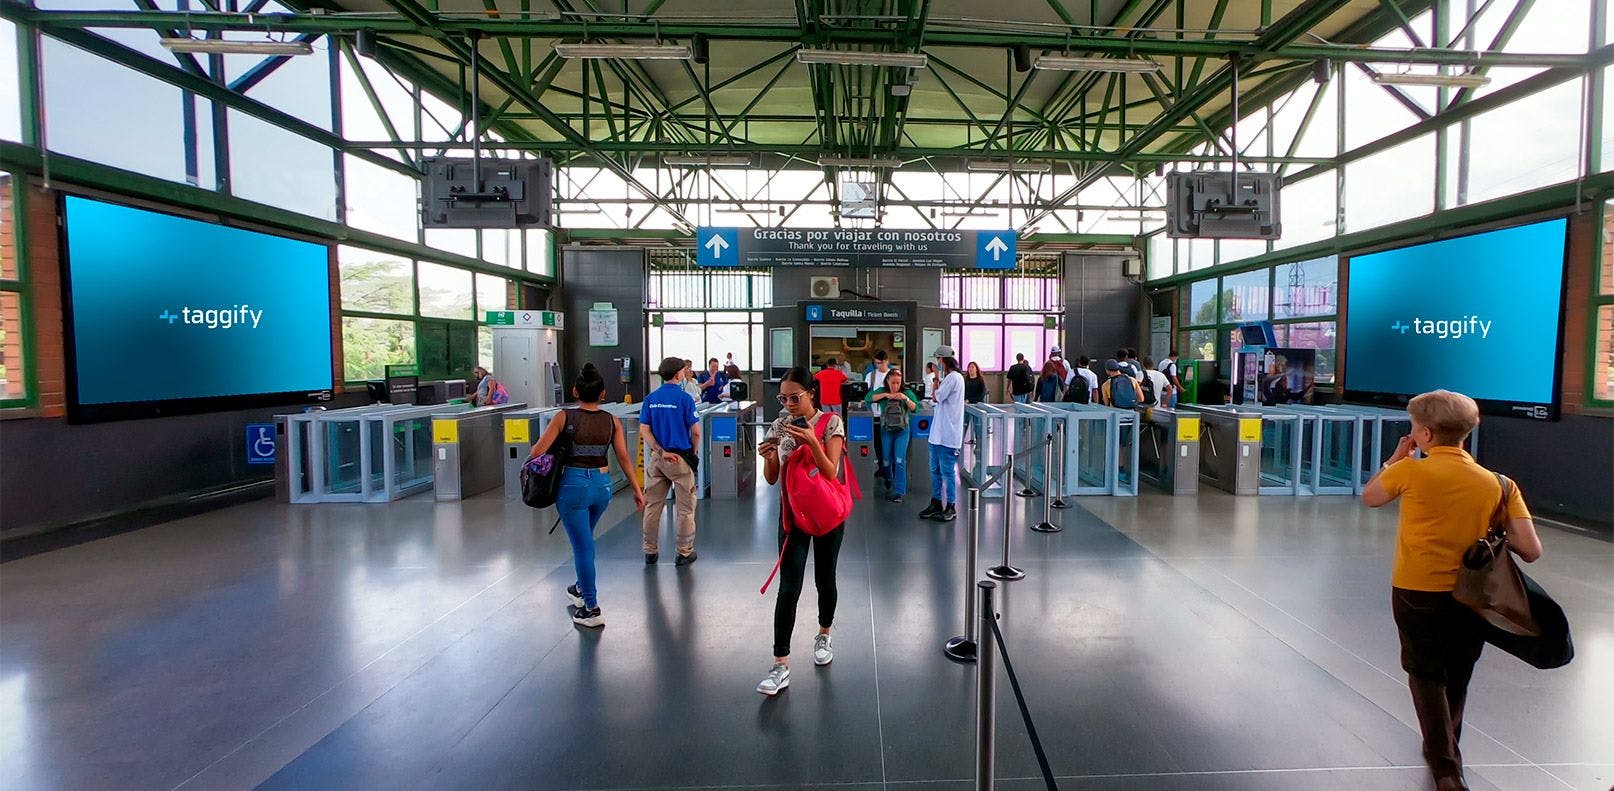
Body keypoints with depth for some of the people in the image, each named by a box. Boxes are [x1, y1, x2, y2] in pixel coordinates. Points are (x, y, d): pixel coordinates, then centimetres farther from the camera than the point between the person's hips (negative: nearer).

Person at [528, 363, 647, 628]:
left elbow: (537, 452, -11)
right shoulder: (612, 421, -1)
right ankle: (582, 588, 43)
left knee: (582, 545, 4)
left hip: (573, 484, -4)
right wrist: (637, 489, 3)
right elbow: (624, 458, -3)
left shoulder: (564, 417, -8)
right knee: (584, 540, 26)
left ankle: (591, 608, 8)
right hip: (602, 484, 4)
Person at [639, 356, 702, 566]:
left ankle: (650, 551, 19)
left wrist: (661, 452, -6)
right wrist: (693, 453, 5)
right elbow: (696, 433, -11)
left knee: (652, 506, 12)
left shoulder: (650, 398, 3)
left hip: (656, 457, 4)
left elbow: (644, 432, -2)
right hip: (681, 458, -4)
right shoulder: (684, 398, -10)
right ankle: (684, 553, 12)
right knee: (684, 508, 6)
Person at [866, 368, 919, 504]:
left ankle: (899, 492, -6)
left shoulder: (907, 392, -1)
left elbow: (915, 408, -6)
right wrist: (885, 395, -24)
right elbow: (868, 398, -16)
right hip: (886, 430, 1)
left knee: (900, 461, -8)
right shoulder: (882, 391, 0)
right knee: (887, 460, 8)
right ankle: (888, 484, 31)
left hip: (902, 431, -1)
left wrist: (906, 398, -22)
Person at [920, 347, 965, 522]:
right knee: (935, 469, 14)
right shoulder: (948, 377, 16)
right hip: (938, 431, 10)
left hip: (947, 434, -10)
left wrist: (937, 378, -6)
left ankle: (951, 507, 7)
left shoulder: (954, 377, -14)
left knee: (947, 471, -2)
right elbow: (937, 398, 13)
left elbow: (937, 397, -17)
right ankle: (936, 504, 23)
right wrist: (938, 379, 6)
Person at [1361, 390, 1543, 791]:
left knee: (1427, 677, 11)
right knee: (1456, 679, 23)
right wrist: (1491, 531, 9)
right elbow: (1530, 551, -9)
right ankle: (1444, 751, 42)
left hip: (1417, 592, -4)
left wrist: (1394, 460, 13)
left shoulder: (1410, 471, -14)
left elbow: (1369, 498, 6)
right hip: (1471, 594, 4)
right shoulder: (1498, 483, -5)